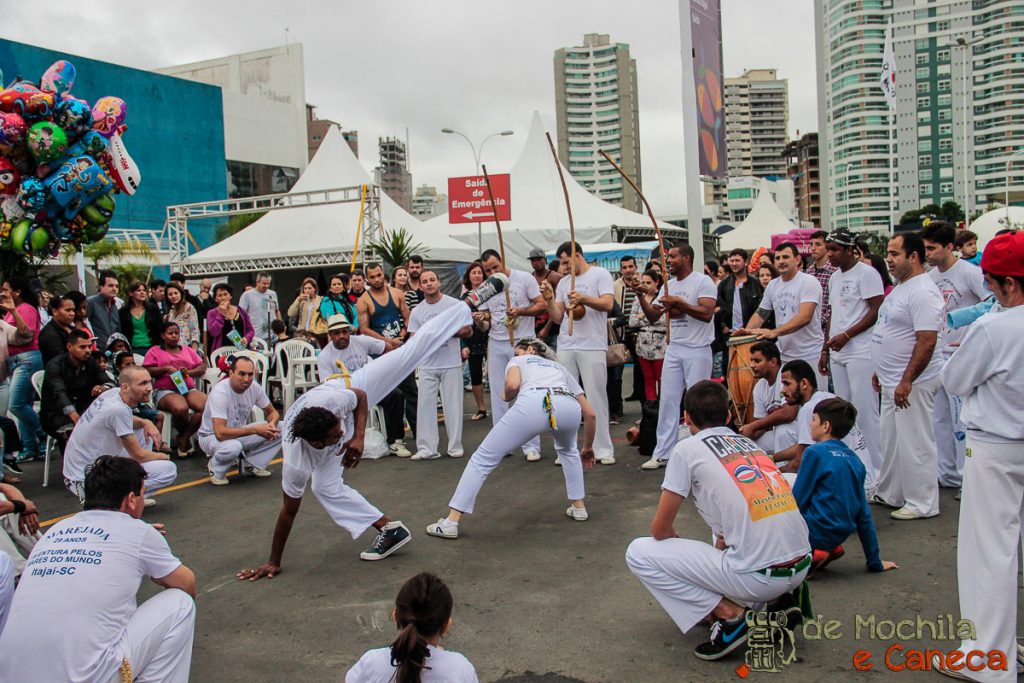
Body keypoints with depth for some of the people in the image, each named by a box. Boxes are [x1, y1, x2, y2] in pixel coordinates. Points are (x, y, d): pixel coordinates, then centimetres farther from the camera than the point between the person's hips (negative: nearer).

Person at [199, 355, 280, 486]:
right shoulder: (220, 392, -31)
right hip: (211, 436, -6)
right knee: (233, 446, -40)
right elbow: (220, 433, -37)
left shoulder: (255, 387, -13)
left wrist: (272, 423, -23)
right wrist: (255, 430, -35)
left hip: (239, 432, 6)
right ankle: (216, 468, -6)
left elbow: (272, 412, 2)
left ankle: (253, 464, 4)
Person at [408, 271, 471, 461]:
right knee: (425, 405, 1)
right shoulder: (417, 311, 8)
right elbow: (412, 339, 9)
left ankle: (455, 446, 12)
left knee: (453, 405, 2)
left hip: (451, 364, -2)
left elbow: (468, 331, 0)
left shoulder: (454, 304, 0)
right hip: (427, 366, 3)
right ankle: (426, 449, 7)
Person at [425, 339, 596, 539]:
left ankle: (451, 522, 7)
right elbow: (590, 414, 37)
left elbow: (512, 385, 7)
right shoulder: (561, 367, 42)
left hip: (533, 404, -4)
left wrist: (507, 398, 30)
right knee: (567, 449, 40)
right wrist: (587, 447, 50)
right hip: (568, 407, 4)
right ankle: (578, 507, 37)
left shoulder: (518, 361, 34)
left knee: (483, 459, 10)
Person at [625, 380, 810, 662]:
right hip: (803, 565, 8)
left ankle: (729, 615, -4)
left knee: (638, 553, 2)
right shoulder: (749, 443, 17)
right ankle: (778, 601, 20)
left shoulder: (687, 448, -1)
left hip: (759, 576, -8)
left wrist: (686, 550, 24)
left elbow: (660, 530, 4)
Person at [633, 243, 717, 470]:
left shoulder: (703, 281, -6)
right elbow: (653, 316, 11)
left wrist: (679, 302, -20)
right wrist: (641, 296, -3)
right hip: (673, 349, 6)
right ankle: (663, 453, 10)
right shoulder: (668, 285, 13)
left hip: (697, 350, -6)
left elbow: (706, 313, -18)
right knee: (668, 400, 5)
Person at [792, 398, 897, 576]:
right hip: (840, 534, 8)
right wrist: (875, 562, 18)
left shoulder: (815, 452, -12)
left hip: (816, 532, -8)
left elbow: (798, 500, -9)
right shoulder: (854, 459, 9)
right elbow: (864, 515, 12)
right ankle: (828, 550, 9)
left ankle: (810, 555, -9)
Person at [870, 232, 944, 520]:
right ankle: (889, 493, 32)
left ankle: (922, 503, 12)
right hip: (893, 381, 10)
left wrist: (907, 381, -25)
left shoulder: (922, 292, -19)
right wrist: (881, 370, 22)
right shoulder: (901, 287, 13)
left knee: (915, 443, 0)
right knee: (891, 440, 18)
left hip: (912, 382, -10)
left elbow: (927, 341, -25)